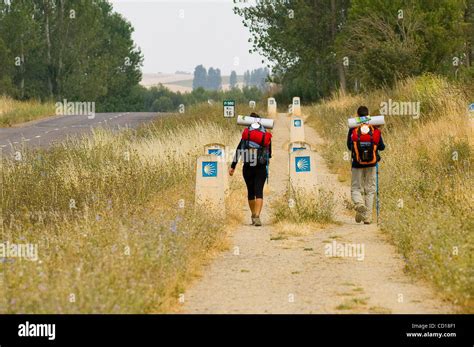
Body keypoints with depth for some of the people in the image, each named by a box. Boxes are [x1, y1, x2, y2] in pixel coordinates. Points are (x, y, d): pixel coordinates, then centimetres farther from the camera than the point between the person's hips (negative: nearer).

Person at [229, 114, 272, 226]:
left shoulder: (246, 134, 0)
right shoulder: (266, 136, 2)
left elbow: (238, 151, -2)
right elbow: (270, 154, 9)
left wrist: (233, 166, 0)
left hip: (248, 168, 0)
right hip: (261, 168, 0)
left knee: (250, 192, 15)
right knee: (259, 192, -6)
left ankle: (253, 216, 24)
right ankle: (257, 216, -23)